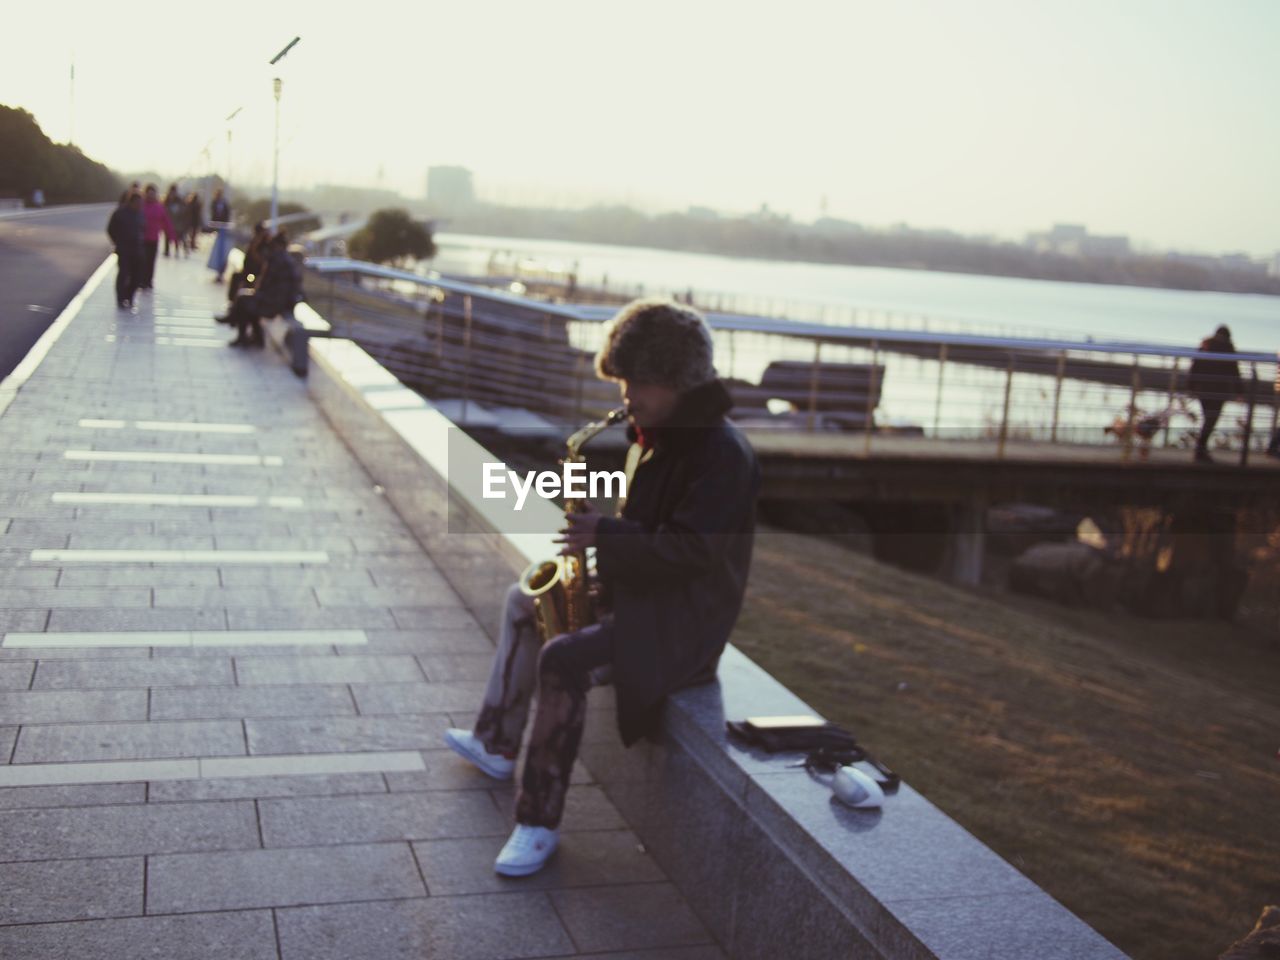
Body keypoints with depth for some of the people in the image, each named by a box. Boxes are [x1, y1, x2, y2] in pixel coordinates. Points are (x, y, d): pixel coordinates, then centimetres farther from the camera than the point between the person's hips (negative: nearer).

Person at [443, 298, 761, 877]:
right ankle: (497, 744, 28)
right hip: (637, 590, 11)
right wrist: (602, 540, 1)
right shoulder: (652, 434, 9)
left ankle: (539, 823, -19)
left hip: (682, 621, -11)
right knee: (524, 601, 19)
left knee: (563, 661, -30)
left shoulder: (721, 452, -22)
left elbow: (693, 550, -27)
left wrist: (605, 536, -27)